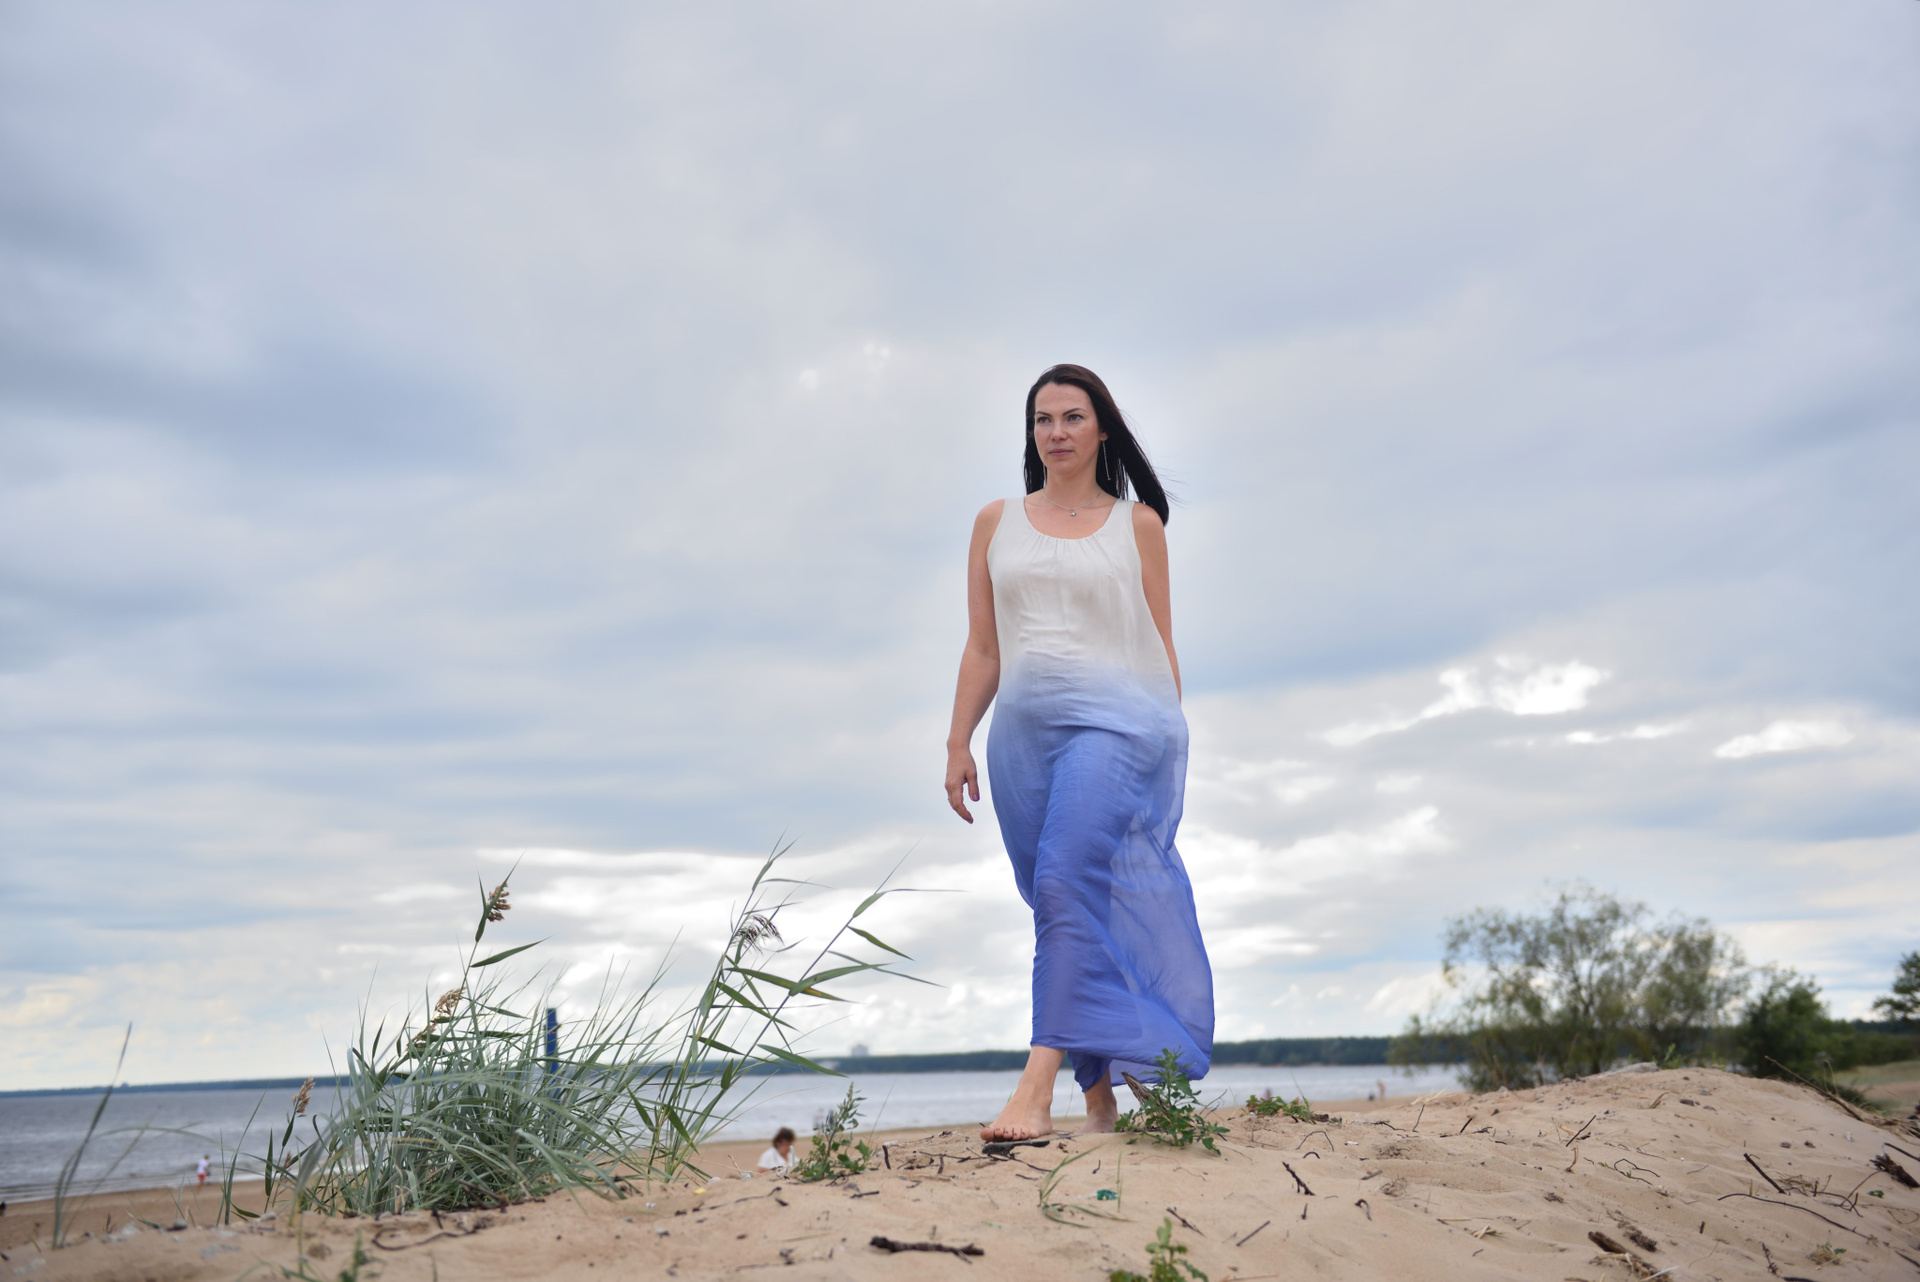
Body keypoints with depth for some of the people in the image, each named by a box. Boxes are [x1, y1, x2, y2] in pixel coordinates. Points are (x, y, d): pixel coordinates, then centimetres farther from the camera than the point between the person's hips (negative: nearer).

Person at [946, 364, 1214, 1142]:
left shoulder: (1138, 524, 9)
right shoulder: (996, 523, 16)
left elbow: (1161, 647, 9)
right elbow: (982, 648, 14)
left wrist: (1171, 749, 5)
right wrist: (959, 742, 7)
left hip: (1114, 718, -3)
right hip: (1024, 728, 4)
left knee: (1067, 882, -21)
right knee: (1066, 905, 5)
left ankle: (1038, 1086, -22)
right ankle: (1101, 1094, 13)